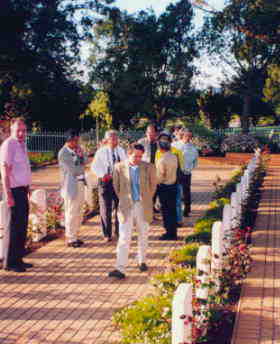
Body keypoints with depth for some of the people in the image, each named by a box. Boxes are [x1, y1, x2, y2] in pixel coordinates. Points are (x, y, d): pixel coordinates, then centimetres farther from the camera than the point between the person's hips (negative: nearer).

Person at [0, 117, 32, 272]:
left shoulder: (22, 144, 14)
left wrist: (28, 187, 15)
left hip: (23, 190, 9)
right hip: (14, 190, -9)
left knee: (22, 225, 13)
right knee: (14, 226, -3)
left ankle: (18, 259, 23)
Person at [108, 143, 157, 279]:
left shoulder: (149, 167, -4)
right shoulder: (119, 167, -5)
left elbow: (153, 185, 11)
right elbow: (116, 186, 9)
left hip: (143, 207, 1)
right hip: (126, 207, -1)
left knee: (143, 236, 15)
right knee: (124, 238, -6)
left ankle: (142, 261, 35)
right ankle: (120, 269, -8)